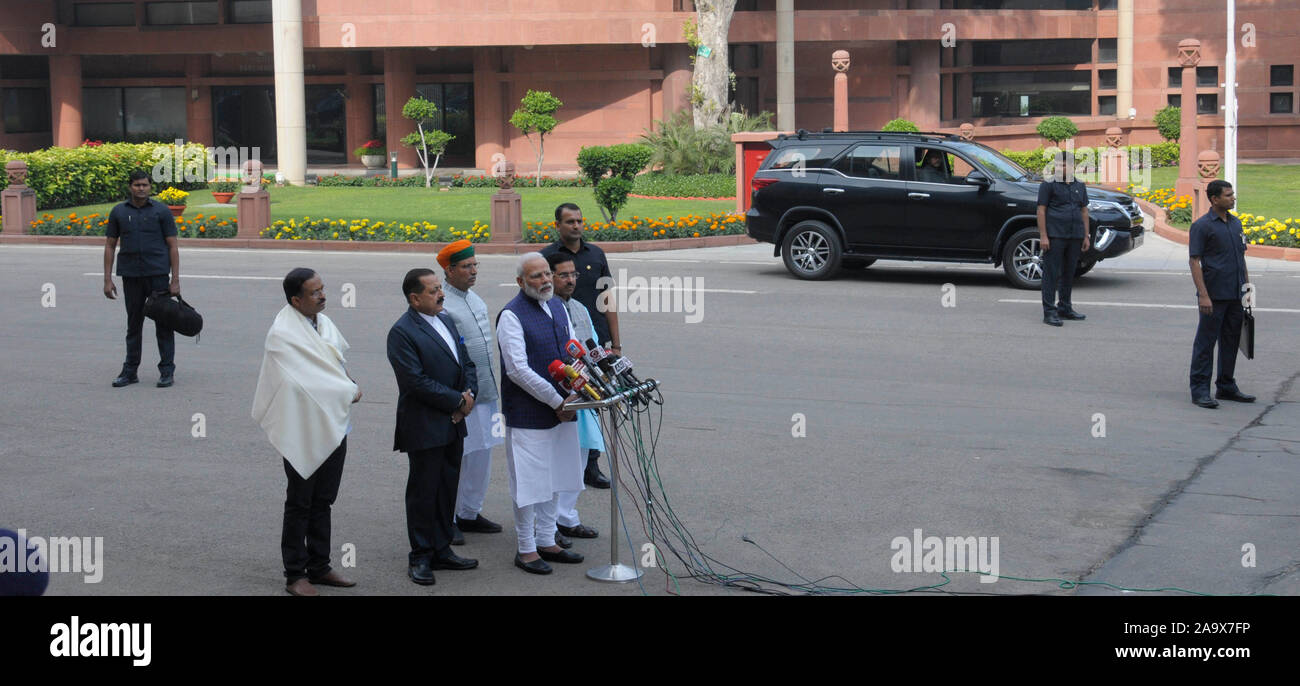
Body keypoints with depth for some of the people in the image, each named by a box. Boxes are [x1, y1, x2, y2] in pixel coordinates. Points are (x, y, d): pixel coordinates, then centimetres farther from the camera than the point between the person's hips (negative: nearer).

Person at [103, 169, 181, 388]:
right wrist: (107, 279, 2)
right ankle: (130, 372, 14)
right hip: (131, 275, 2)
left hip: (157, 273, -2)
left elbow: (172, 246, 0)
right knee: (133, 324, 8)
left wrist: (175, 280, -7)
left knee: (163, 323, -1)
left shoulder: (161, 211, 1)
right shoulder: (119, 212, 7)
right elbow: (110, 246, 9)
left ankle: (167, 371, 5)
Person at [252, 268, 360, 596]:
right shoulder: (283, 335, -17)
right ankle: (295, 575, 13)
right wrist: (350, 391, -11)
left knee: (322, 502, 15)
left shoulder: (325, 324, 7)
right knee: (300, 504, 4)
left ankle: (319, 567, 25)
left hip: (333, 427, 7)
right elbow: (302, 383, -21)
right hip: (303, 431, -7)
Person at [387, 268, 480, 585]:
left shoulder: (446, 321, 11)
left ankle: (441, 551, 25)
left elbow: (467, 362, 15)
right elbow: (417, 381, -21)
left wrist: (469, 393, -4)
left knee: (447, 489, 14)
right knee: (423, 493, 3)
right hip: (424, 426, -8)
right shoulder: (402, 332, -15)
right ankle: (421, 558, 13)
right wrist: (457, 401, -15)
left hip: (453, 425, 8)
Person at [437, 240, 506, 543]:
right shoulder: (441, 305, -15)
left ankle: (469, 514, 26)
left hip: (484, 393, 9)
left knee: (481, 455, 14)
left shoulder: (475, 299, 13)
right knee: (453, 458, -2)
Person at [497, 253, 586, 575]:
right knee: (530, 482, -1)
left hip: (561, 411, 8)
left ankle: (546, 542, 27)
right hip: (528, 413, -7)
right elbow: (518, 370, -19)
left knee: (553, 478, 15)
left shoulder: (557, 306, 9)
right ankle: (526, 549, 10)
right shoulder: (512, 315, -14)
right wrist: (557, 401, -17)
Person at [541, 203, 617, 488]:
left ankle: (590, 466, 14)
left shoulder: (596, 254, 10)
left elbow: (607, 301, 12)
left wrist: (615, 343, 8)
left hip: (595, 344, 3)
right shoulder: (547, 257, -1)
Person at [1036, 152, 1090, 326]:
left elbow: (1084, 211, 17)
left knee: (1069, 273, 13)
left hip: (1075, 237, 6)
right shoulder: (1048, 184, -3)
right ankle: (1049, 312, -7)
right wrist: (1043, 236, -14)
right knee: (1051, 273, -6)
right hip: (1054, 236, -6)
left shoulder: (1079, 186, 14)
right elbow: (1041, 210, -6)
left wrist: (1086, 236, 11)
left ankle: (1065, 308, 23)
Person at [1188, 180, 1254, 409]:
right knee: (1205, 343, -2)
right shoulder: (1202, 226, -10)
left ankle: (1226, 387, 22)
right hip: (1214, 295, -7)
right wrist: (1203, 295, -19)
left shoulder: (1236, 223, 12)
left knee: (1231, 342, 13)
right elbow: (1194, 261, -13)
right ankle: (1200, 390, 3)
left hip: (1235, 295, 7)